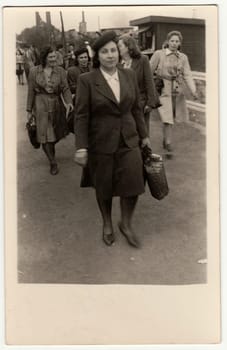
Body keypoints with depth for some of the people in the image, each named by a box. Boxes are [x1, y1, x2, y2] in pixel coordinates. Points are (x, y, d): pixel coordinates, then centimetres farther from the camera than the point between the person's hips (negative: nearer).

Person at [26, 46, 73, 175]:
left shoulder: (60, 71, -2)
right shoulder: (34, 71, -3)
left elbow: (65, 88, -6)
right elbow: (31, 91, 1)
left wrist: (69, 102, -25)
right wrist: (29, 110, 2)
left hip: (56, 104, 2)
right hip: (41, 105, -2)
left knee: (57, 132, 13)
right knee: (45, 134, -4)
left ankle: (50, 149, 46)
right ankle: (53, 162, 7)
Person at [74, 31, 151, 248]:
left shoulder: (129, 75, 3)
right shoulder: (86, 80, -9)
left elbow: (136, 108, 10)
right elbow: (81, 115, -10)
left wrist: (143, 135, 13)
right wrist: (81, 147, -13)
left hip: (129, 140, 3)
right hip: (101, 142, -3)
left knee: (133, 184, -1)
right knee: (103, 188, 11)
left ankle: (126, 224, 24)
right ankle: (107, 224, 36)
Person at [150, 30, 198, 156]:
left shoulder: (183, 57, 7)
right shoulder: (159, 54, -4)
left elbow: (187, 75, 1)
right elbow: (149, 71, -2)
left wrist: (193, 90, -12)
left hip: (178, 91, 4)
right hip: (164, 90, -4)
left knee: (171, 118, 11)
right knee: (167, 119, -11)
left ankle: (165, 140, 31)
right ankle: (169, 146, -5)